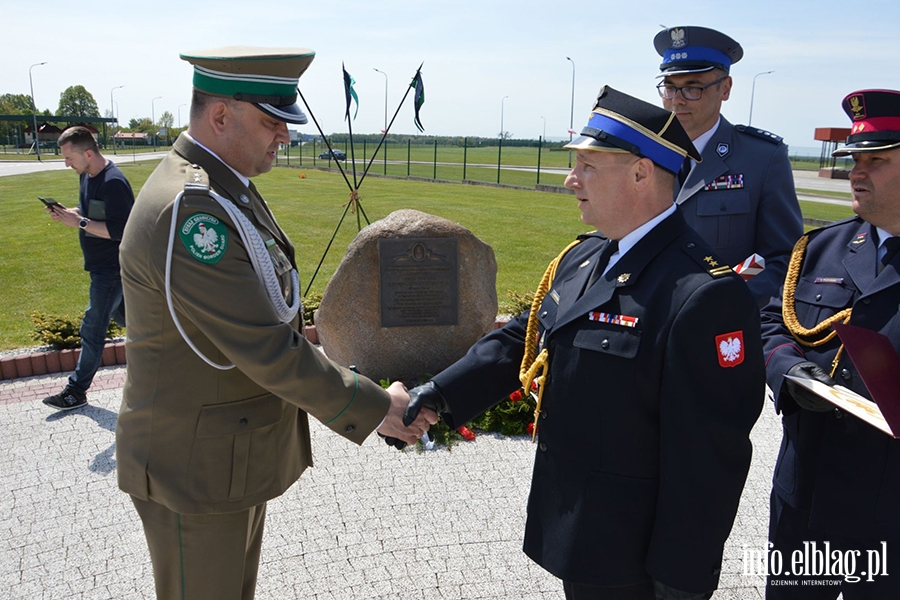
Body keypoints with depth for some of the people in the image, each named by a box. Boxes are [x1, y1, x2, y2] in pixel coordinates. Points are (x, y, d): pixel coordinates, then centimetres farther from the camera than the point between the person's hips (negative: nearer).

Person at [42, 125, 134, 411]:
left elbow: (120, 230, -27)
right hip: (102, 266, 10)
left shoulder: (113, 183, -24)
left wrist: (79, 223, -25)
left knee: (92, 328, -1)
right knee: (122, 315, 21)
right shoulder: (86, 175, 6)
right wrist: (67, 212, 0)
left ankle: (76, 391, 10)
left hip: (112, 269, -10)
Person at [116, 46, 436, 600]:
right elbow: (266, 349, -29)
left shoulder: (223, 187, 6)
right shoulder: (189, 210, -28)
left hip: (236, 450, 9)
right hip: (195, 468, -9)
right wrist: (375, 408, -20)